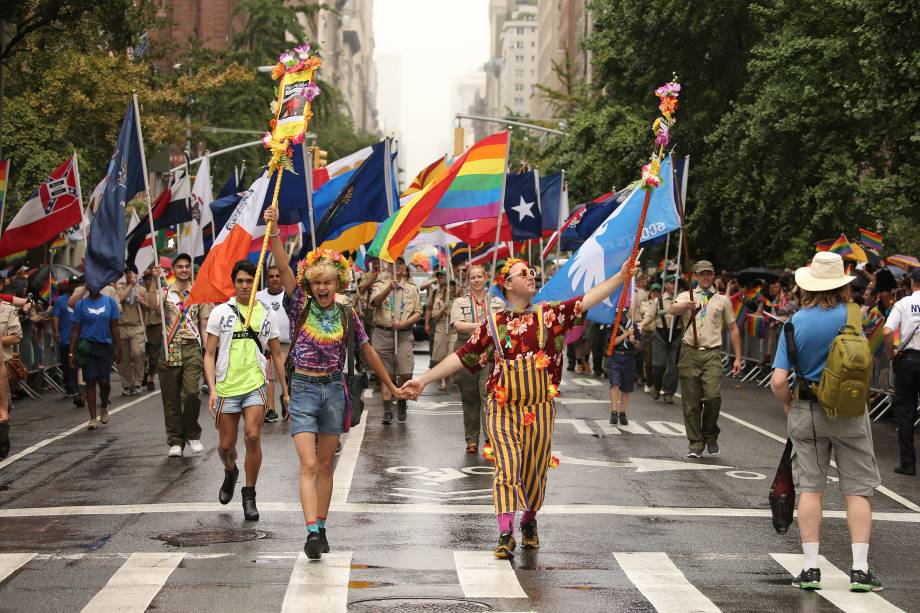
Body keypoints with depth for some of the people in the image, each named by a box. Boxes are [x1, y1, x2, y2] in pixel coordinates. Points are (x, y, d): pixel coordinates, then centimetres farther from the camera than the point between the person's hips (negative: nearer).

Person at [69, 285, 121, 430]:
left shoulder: (110, 302, 6)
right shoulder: (81, 304, 3)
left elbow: (114, 327, 9)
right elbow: (76, 329, 4)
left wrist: (117, 348, 5)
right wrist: (72, 352, 0)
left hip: (105, 346, 1)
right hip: (87, 346, -1)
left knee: (104, 382, -2)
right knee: (90, 382, -3)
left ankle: (104, 407, 29)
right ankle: (93, 419, 2)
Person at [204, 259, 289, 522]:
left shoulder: (267, 314, 7)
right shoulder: (220, 312, 2)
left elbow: (277, 355, 15)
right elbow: (209, 354, 2)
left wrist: (285, 390, 12)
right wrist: (212, 389, -9)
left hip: (255, 385, 0)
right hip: (226, 387, 0)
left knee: (252, 436, -18)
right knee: (226, 446, 6)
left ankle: (249, 495, -3)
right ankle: (230, 472, 42)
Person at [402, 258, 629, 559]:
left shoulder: (550, 314, 4)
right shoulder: (492, 324, 3)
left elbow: (588, 299, -3)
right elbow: (463, 356, 4)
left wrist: (621, 275, -13)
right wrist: (424, 379, 0)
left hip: (539, 409, 1)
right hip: (503, 408, -1)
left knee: (534, 471, 9)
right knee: (507, 466, -15)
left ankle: (529, 522, 34)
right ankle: (505, 534, -17)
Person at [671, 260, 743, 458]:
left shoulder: (722, 300, 15)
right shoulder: (686, 296, 10)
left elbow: (733, 329, 17)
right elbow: (673, 309, -13)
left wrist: (738, 358, 10)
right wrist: (685, 306, -37)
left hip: (712, 354, 0)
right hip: (690, 352, 0)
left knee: (713, 396, -17)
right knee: (691, 402, 0)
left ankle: (710, 435, 7)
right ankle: (696, 444, 10)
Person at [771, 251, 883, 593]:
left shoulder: (796, 323, -9)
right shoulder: (851, 316, -10)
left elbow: (778, 381, -13)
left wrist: (788, 403, 5)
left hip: (807, 412, 1)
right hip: (850, 411, -1)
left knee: (810, 488, 7)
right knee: (857, 489, 5)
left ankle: (810, 568, 6)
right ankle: (860, 570, 2)